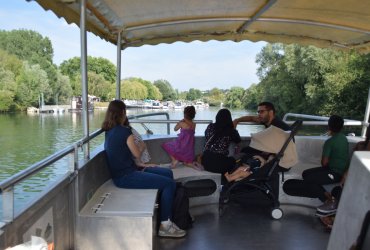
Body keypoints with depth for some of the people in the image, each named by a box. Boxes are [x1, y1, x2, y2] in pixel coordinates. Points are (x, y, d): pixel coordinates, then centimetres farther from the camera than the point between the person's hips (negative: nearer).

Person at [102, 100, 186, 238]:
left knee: (168, 173, 12)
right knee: (170, 184, -11)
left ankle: (168, 213, 19)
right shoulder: (124, 131, -18)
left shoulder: (109, 131, 8)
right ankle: (165, 225, 0)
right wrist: (142, 147, 9)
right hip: (126, 177, -10)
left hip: (121, 173, 10)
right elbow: (137, 154, -8)